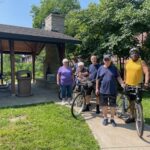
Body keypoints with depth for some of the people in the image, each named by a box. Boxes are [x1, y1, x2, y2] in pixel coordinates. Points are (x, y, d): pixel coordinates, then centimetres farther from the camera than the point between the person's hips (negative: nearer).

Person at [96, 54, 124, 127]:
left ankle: (112, 119, 23)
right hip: (103, 90, 1)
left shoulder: (114, 68, 2)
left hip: (112, 91, -1)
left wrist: (122, 84, -14)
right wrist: (97, 88, 6)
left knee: (113, 106, 6)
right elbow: (98, 79, 8)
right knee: (104, 105, 11)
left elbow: (118, 77, 2)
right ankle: (105, 118, 29)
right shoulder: (100, 68, 5)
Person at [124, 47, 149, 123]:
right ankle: (132, 117, 27)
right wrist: (125, 82, 11)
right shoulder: (127, 62, 4)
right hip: (129, 85, 4)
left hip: (138, 86, -4)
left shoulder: (142, 62, -7)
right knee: (131, 101, 14)